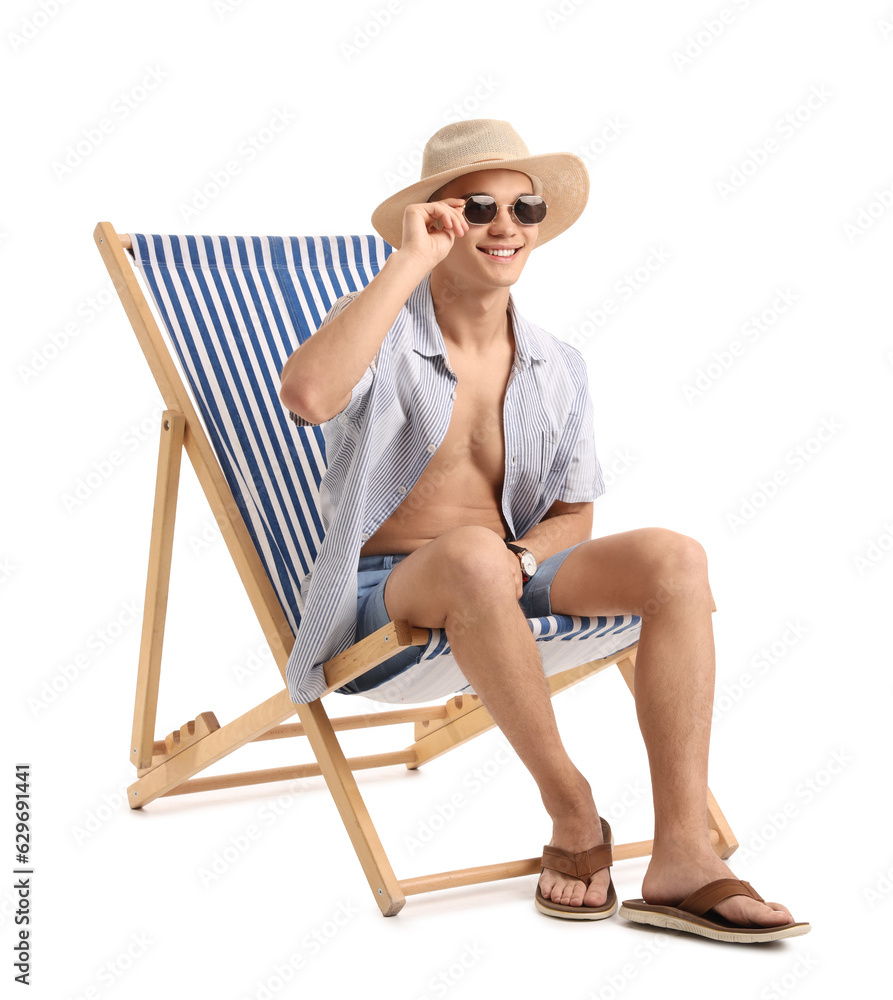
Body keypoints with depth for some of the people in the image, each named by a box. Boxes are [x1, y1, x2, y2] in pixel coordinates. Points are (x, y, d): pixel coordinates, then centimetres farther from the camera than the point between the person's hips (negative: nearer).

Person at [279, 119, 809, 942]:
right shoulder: (384, 333, -6)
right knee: (472, 557, -40)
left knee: (674, 558, -21)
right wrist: (407, 263, -23)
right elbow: (307, 395, -30)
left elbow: (571, 519, 13)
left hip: (507, 586, 5)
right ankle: (575, 815, -21)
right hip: (389, 595, -4)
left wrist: (520, 558, -11)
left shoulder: (558, 369, 8)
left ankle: (682, 858, -25)